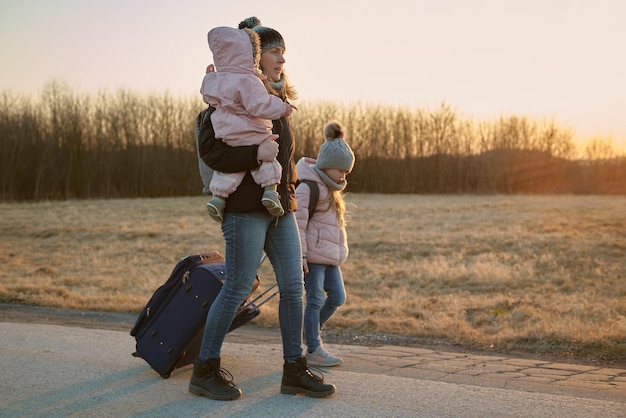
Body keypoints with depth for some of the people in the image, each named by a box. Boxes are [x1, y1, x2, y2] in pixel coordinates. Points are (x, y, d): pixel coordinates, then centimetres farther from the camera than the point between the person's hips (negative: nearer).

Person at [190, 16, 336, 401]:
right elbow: (209, 148, -16)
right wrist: (255, 153, -26)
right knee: (238, 288, -4)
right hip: (246, 207, -8)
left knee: (294, 286, 4)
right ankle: (206, 371, 9)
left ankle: (294, 370, 13)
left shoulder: (276, 99, 17)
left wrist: (290, 192, 16)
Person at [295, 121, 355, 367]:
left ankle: (312, 332, 29)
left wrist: (339, 250, 24)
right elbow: (297, 222, -19)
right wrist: (300, 254, -21)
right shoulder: (308, 187, -15)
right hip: (314, 254, -9)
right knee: (316, 300, -4)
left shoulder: (331, 188, 16)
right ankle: (313, 350, 4)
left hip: (330, 254, 9)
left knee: (337, 297, 10)